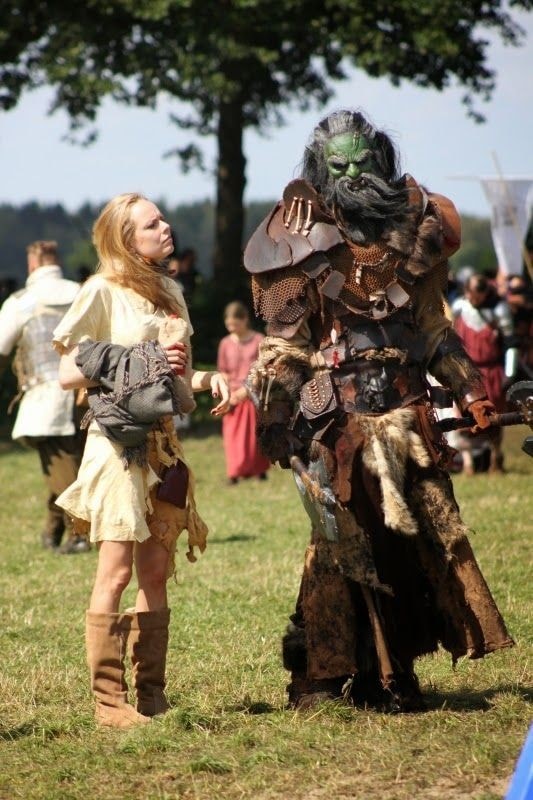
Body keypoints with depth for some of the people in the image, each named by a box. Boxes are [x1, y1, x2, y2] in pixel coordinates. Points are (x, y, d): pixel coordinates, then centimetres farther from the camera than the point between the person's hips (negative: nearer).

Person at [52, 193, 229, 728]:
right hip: (119, 441, -7)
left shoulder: (169, 292, 16)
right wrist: (134, 364, -17)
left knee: (156, 572, 7)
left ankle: (152, 695, 11)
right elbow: (67, 374, -7)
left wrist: (208, 378, 1)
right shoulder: (103, 291, -5)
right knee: (117, 571, -8)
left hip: (162, 441, 7)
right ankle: (109, 701, -5)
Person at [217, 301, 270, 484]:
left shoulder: (258, 341, -3)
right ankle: (234, 474, -7)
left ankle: (259, 470, 11)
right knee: (233, 436, -5)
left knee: (256, 434, 2)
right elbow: (223, 372, 11)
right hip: (233, 399, 2)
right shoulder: (226, 343, 6)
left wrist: (247, 389, -16)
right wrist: (227, 393, -4)